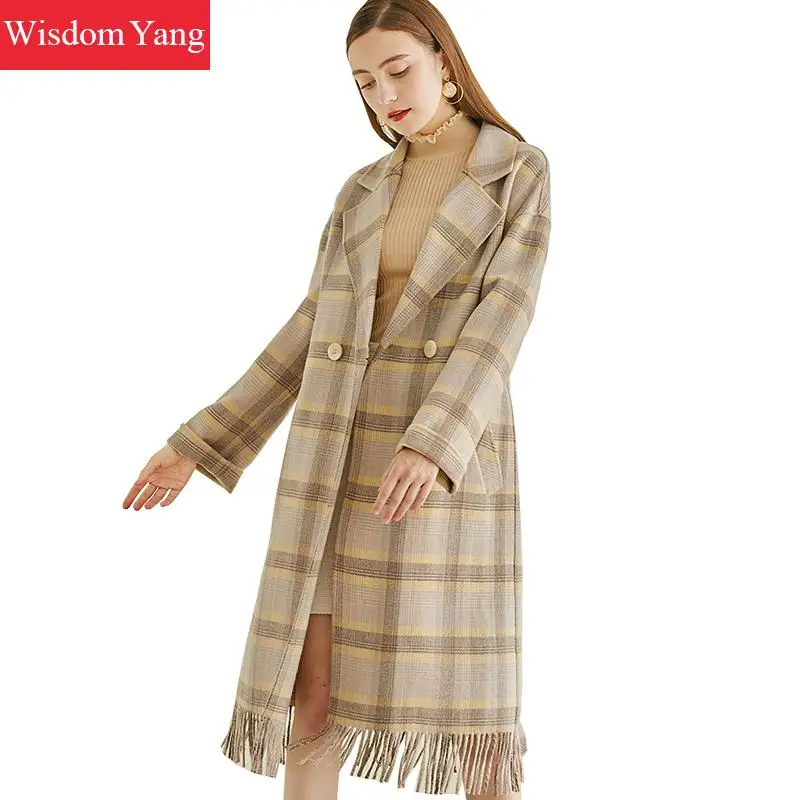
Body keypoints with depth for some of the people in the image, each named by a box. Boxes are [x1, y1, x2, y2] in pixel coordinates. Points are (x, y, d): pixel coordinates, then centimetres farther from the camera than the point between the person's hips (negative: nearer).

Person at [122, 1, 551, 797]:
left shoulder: (521, 171, 2)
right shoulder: (363, 191, 15)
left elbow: (502, 317, -12)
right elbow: (311, 335, 13)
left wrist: (431, 448, -28)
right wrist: (197, 447, 8)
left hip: (451, 456, -4)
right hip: (344, 459, 4)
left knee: (470, 702, -1)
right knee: (315, 699, 2)